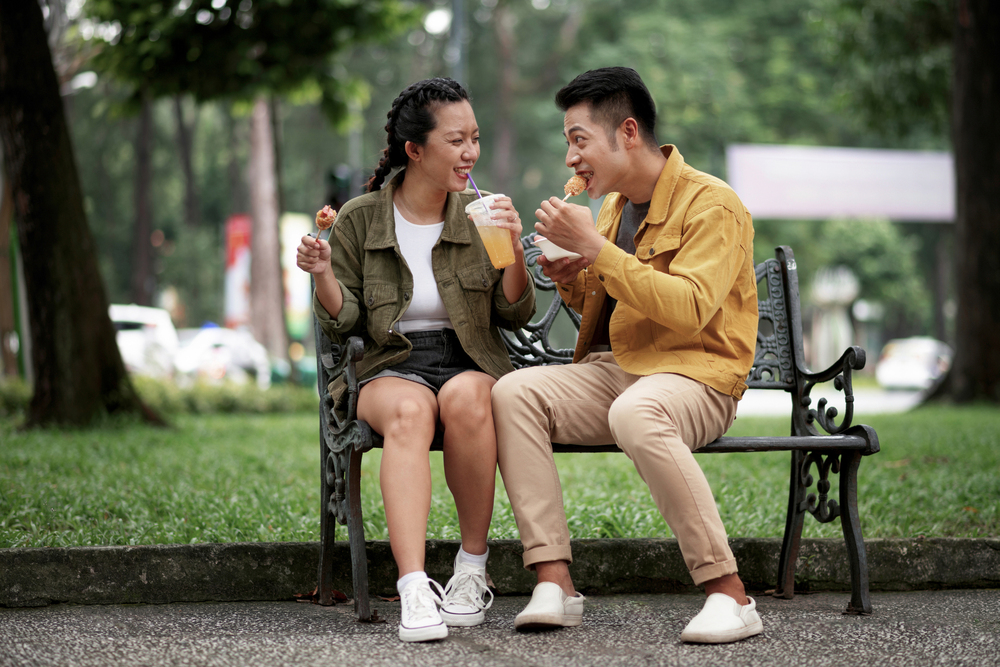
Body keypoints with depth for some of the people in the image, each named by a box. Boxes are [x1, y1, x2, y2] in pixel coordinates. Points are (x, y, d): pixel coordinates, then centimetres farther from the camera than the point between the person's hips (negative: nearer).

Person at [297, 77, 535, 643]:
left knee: (464, 399, -36)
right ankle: (415, 590, -47)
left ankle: (473, 569, -20)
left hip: (471, 364, 1)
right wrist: (324, 277, -14)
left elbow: (516, 316, 7)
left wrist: (514, 253, -10)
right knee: (408, 414, -37)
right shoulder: (360, 220, 5)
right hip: (391, 368, -1)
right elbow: (344, 324, 5)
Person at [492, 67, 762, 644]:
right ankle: (554, 584, -24)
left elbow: (688, 308, -23)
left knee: (635, 414, -40)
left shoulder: (712, 204, -8)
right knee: (514, 392, -19)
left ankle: (729, 593, -31)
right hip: (613, 370, 7)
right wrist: (571, 280, 6)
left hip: (696, 376, -7)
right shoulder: (613, 206, 17)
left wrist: (596, 249, -21)